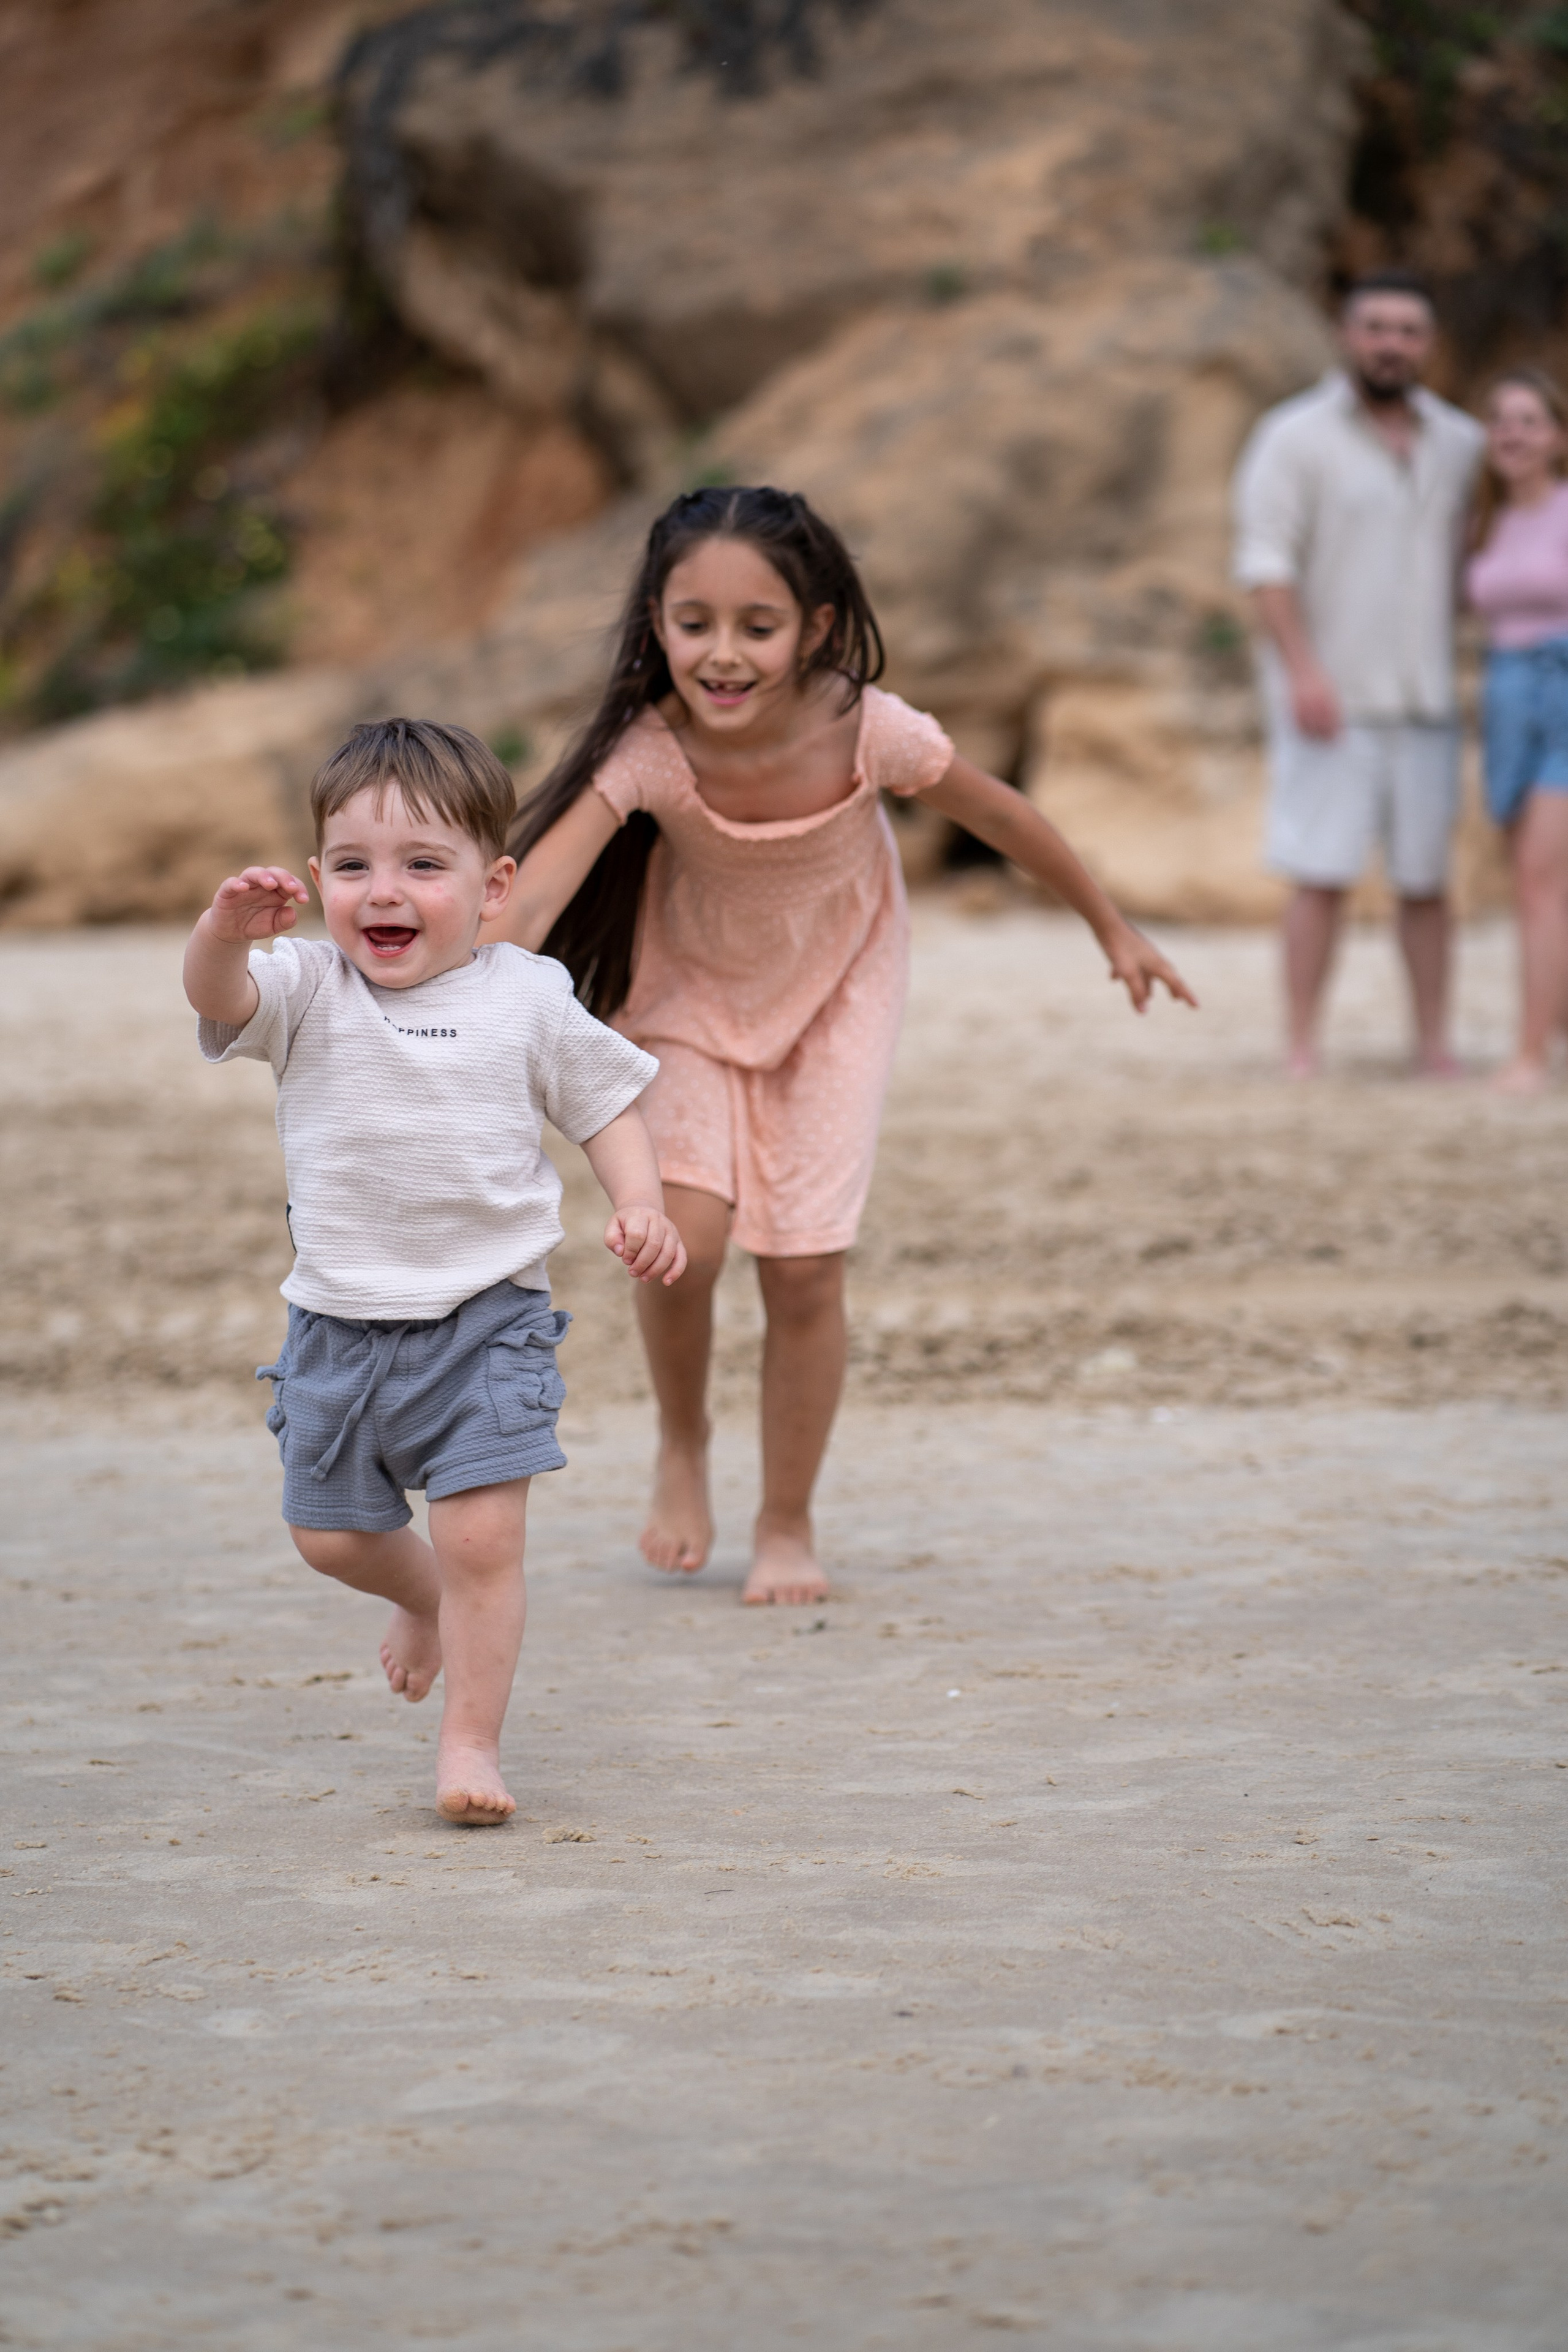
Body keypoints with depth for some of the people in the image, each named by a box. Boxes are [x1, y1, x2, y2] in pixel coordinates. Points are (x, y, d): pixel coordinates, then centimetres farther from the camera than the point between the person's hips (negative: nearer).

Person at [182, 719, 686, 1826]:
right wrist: (229, 928, -45)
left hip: (485, 1318, -2)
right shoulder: (307, 989, -3)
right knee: (332, 1536, 13)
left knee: (481, 1537, -11)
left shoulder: (526, 998, -3)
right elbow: (218, 996, -23)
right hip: (340, 1320, 2)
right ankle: (426, 1601, 45)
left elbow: (607, 1106, 8)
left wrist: (642, 1207, -10)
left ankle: (472, 1742, 1)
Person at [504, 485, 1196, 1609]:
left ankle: (788, 1526, 17)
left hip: (837, 990, 0)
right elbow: (535, 892, -42)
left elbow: (1002, 816, -10)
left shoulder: (867, 730, -30)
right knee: (683, 1238, -18)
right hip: (693, 992, 0)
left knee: (804, 1264, -5)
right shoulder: (650, 752, -32)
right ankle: (684, 1447, 14)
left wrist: (1114, 929, 4)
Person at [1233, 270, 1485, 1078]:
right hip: (1330, 701, -4)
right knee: (1322, 875, -7)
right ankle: (1303, 1050, -4)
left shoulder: (1460, 444, 12)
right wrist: (1302, 670, -18)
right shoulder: (1295, 438, -2)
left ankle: (1435, 1044, 10)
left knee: (1426, 877, 5)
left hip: (1426, 699, 4)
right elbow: (1266, 563, -8)